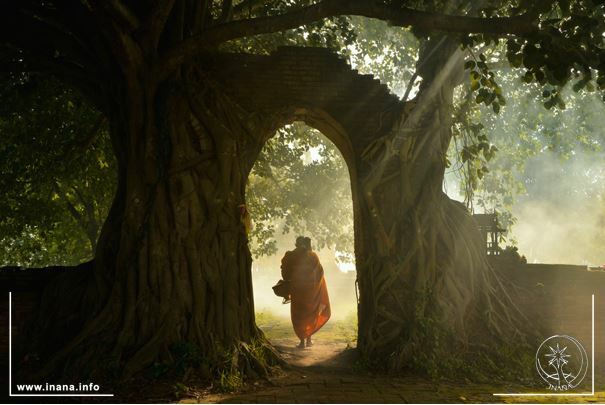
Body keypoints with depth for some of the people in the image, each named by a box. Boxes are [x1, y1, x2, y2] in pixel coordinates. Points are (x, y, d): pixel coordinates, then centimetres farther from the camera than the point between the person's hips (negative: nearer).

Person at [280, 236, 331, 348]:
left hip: (296, 289, -1)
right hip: (310, 288, 1)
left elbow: (285, 274, -2)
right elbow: (320, 271, 1)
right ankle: (308, 338, 13)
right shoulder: (312, 256, -4)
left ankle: (302, 341, 3)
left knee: (298, 315, 8)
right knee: (310, 313, 17)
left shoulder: (290, 256, -6)